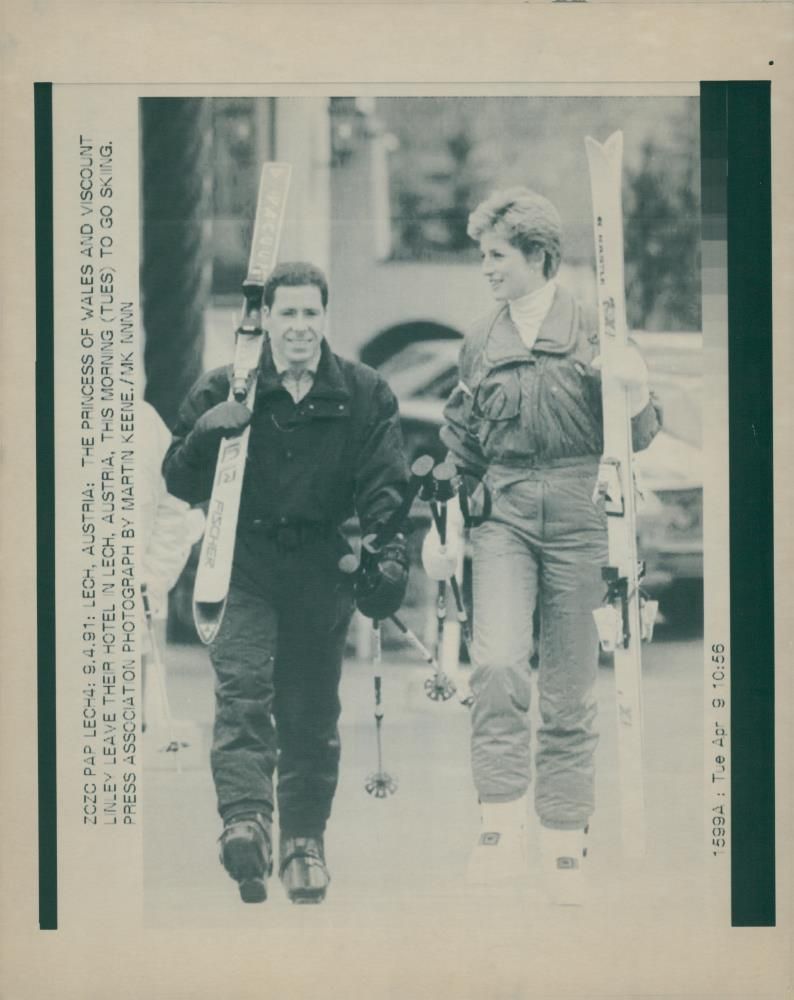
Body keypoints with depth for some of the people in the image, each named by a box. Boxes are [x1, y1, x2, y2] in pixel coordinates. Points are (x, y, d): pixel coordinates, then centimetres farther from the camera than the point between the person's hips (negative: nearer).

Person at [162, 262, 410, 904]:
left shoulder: (365, 395, 7)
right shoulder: (223, 391, 6)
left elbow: (385, 487, 2)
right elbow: (180, 483, 6)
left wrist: (388, 554, -13)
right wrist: (204, 436, -14)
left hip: (323, 570, 1)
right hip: (244, 566, -1)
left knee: (312, 715, 5)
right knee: (242, 690, -19)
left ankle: (305, 839, 17)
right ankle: (246, 821, -29)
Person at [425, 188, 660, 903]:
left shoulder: (591, 331, 2)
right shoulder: (481, 343, 11)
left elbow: (634, 439, 2)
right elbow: (461, 443, 19)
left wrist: (637, 396, -19)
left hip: (576, 520, -2)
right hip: (505, 517, 2)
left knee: (571, 689, 3)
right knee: (498, 663, -20)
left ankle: (565, 845, 12)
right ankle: (502, 829, -15)